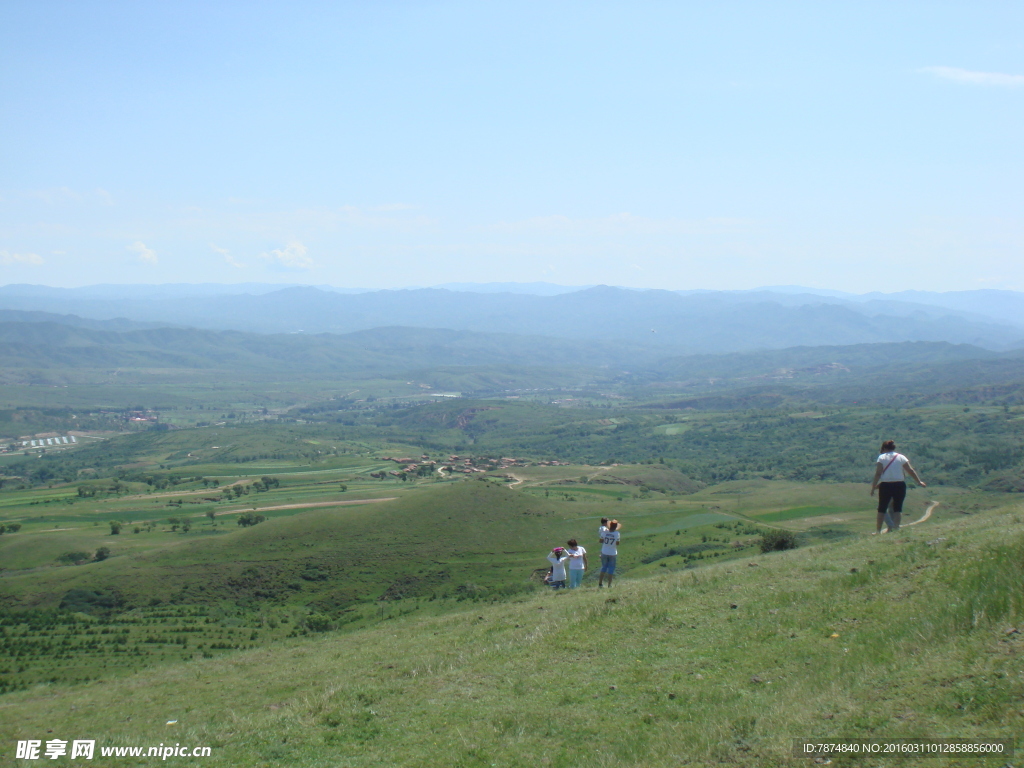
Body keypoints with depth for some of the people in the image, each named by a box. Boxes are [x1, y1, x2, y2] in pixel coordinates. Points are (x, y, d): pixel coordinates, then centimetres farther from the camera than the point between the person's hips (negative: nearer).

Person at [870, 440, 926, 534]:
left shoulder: (881, 457, 1)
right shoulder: (901, 457, 6)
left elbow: (878, 473, -7)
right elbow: (910, 470, 4)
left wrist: (873, 487, -5)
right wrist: (919, 481, 13)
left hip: (885, 486, -1)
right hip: (900, 485, 1)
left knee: (882, 509, 7)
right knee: (898, 508, 7)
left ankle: (878, 530, 6)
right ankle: (896, 528, -4)